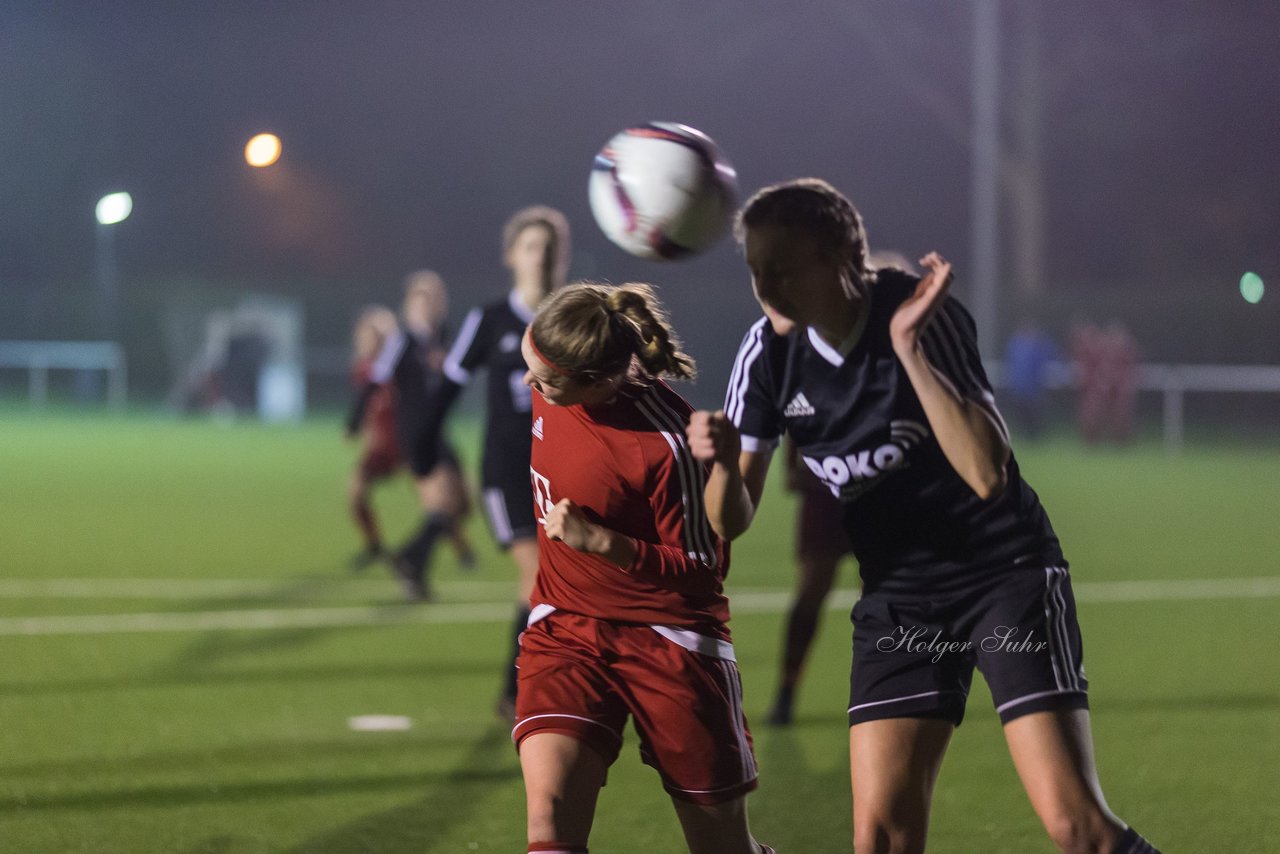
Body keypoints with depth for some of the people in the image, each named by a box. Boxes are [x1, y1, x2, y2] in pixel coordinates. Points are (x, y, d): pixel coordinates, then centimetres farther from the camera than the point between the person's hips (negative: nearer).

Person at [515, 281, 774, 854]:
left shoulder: (668, 444, -25)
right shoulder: (547, 392, -5)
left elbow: (703, 570, -17)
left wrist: (601, 542, -28)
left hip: (667, 635, -5)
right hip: (564, 629, 5)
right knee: (550, 808, -20)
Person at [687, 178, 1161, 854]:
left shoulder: (924, 315, -18)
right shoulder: (769, 354, -5)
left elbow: (988, 473, -30)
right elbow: (731, 521, 2)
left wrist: (909, 347, -33)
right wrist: (723, 466, -20)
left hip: (1006, 570, -4)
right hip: (897, 598, 4)